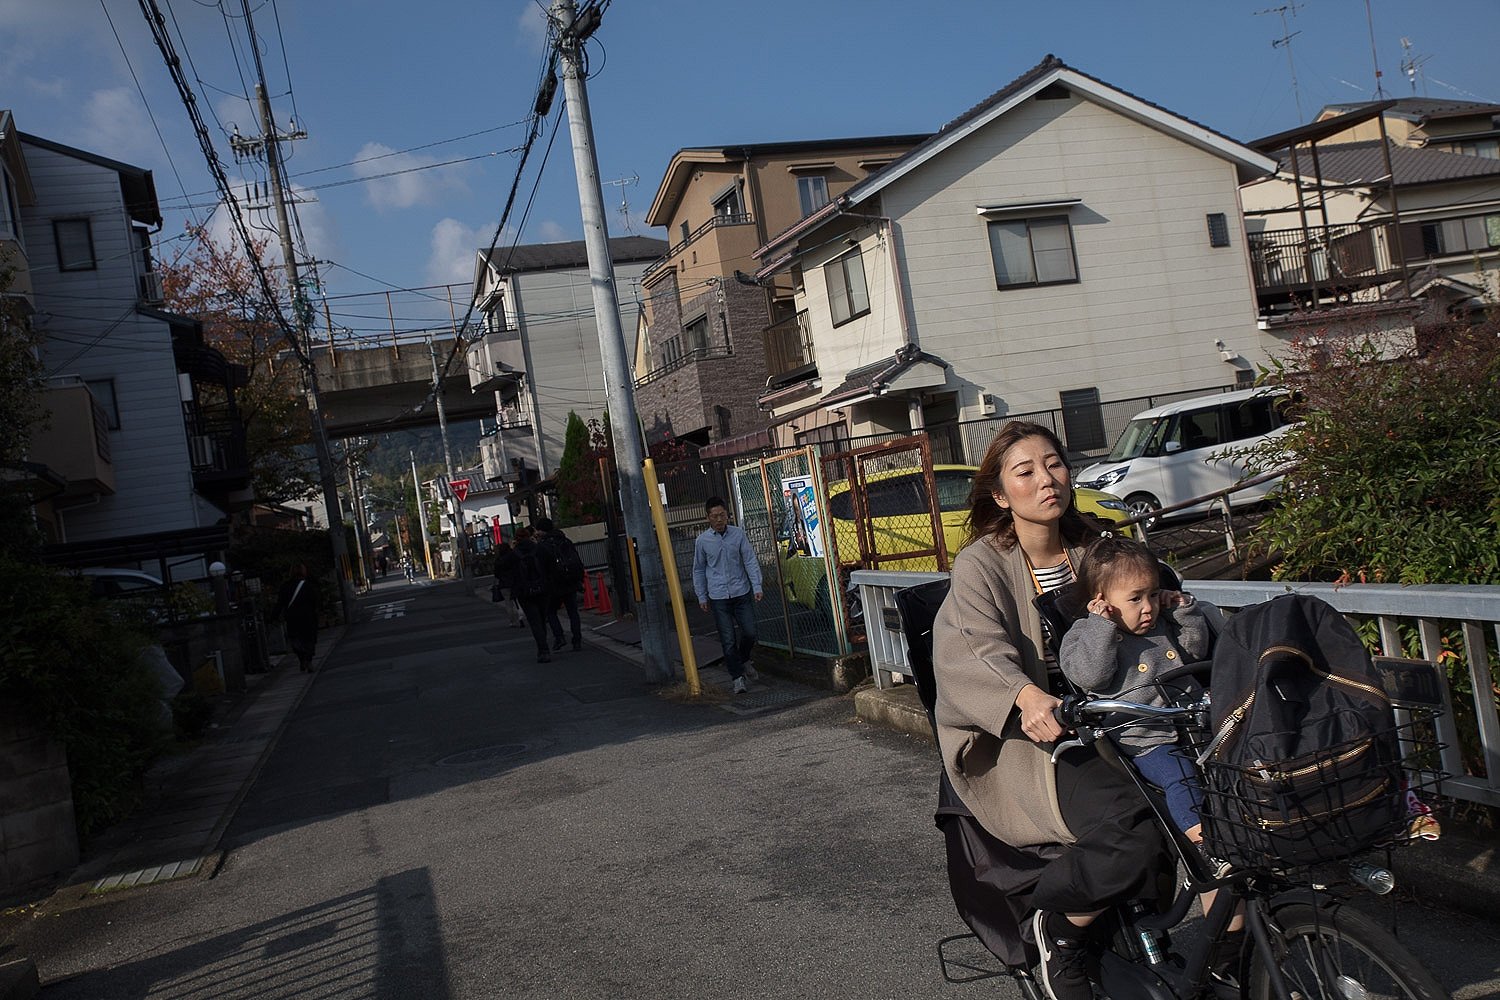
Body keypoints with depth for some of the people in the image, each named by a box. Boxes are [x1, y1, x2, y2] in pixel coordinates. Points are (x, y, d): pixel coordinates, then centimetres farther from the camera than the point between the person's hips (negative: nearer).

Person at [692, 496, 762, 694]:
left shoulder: (738, 534, -1)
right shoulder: (702, 541, -1)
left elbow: (750, 561, 1)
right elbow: (699, 570, 9)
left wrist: (757, 586, -6)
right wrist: (702, 597, 9)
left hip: (741, 592, 1)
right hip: (718, 596, -1)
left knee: (749, 632, 2)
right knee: (728, 640, -2)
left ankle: (744, 661, 32)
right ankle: (738, 677, 8)